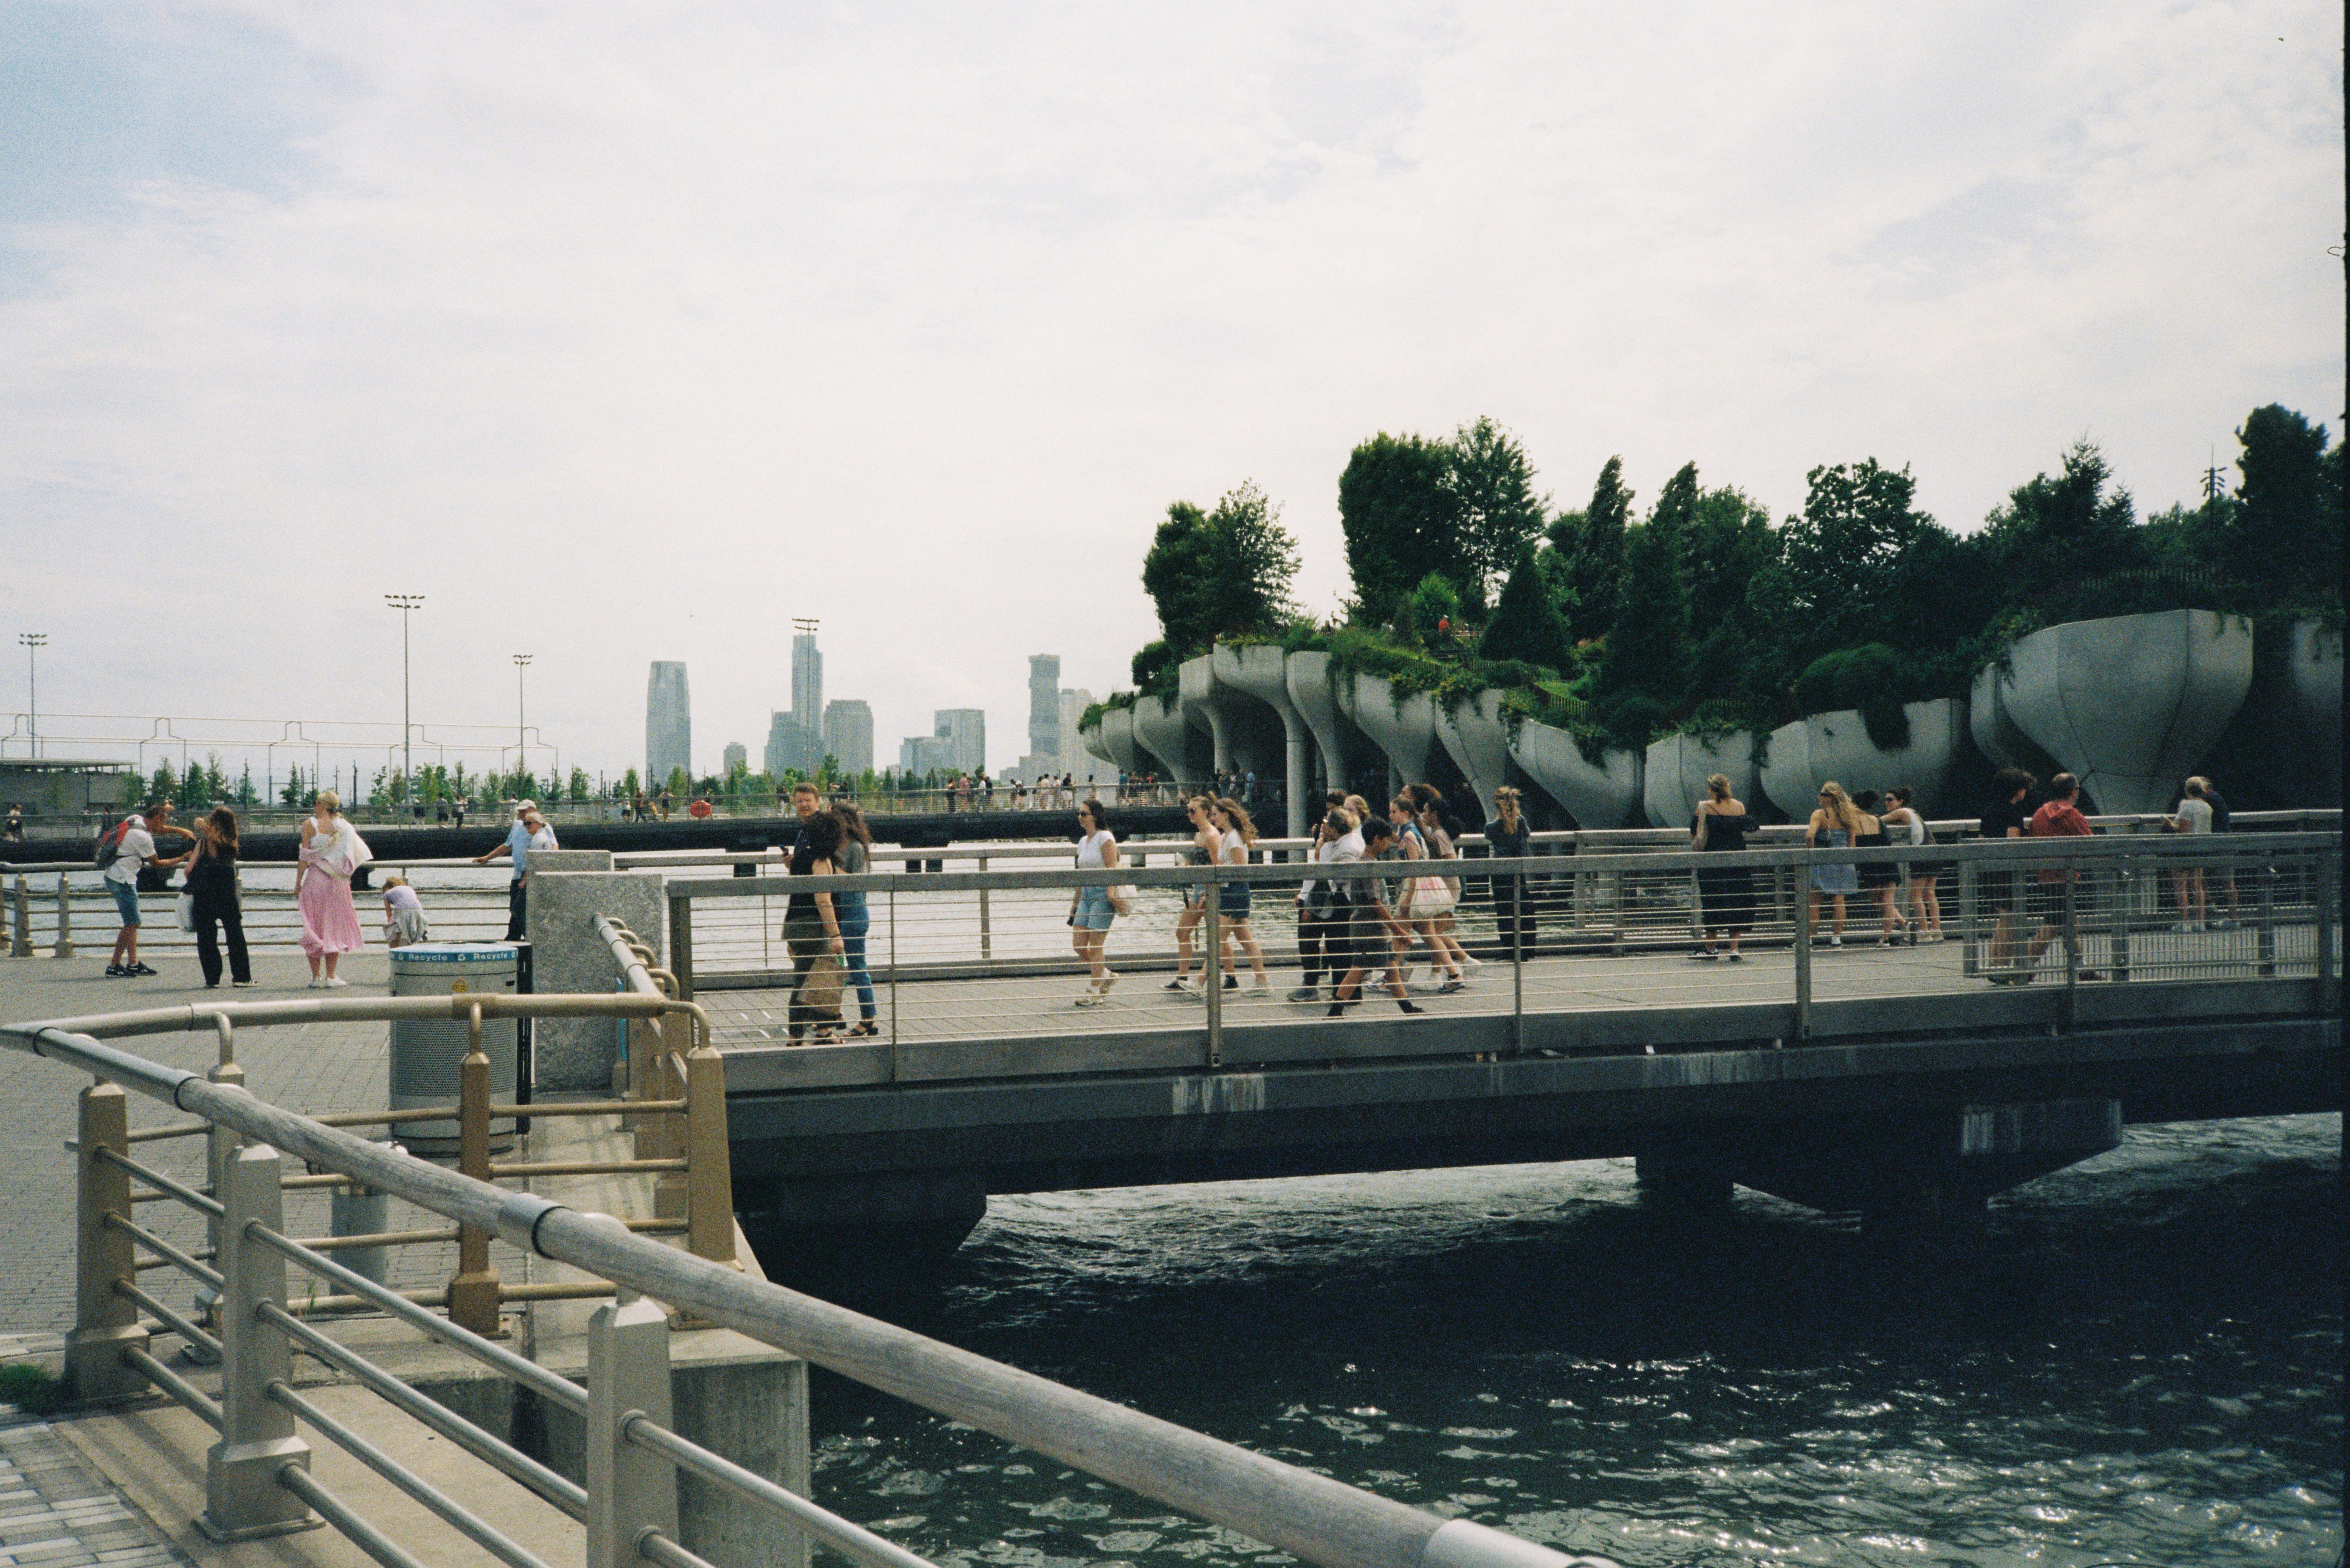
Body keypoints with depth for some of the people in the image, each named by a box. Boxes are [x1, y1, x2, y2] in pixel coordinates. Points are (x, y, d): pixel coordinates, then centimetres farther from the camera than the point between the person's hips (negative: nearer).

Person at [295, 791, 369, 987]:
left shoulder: (310, 825, -4)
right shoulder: (342, 826, 2)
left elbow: (304, 857, -6)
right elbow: (350, 858, 4)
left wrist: (298, 883, -1)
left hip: (314, 879, -2)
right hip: (337, 882, 2)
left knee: (314, 926, 6)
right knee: (333, 927, 8)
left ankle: (316, 976, 5)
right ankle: (331, 976, 5)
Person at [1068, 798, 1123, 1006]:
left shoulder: (1105, 838, -8)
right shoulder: (1083, 841, 16)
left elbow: (1112, 869, -14)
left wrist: (1111, 895, -23)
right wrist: (1075, 903, 22)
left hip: (1103, 895, -8)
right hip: (1086, 895, 8)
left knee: (1095, 946, -6)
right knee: (1078, 944, 2)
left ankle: (1094, 992, 1)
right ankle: (1105, 976, 20)